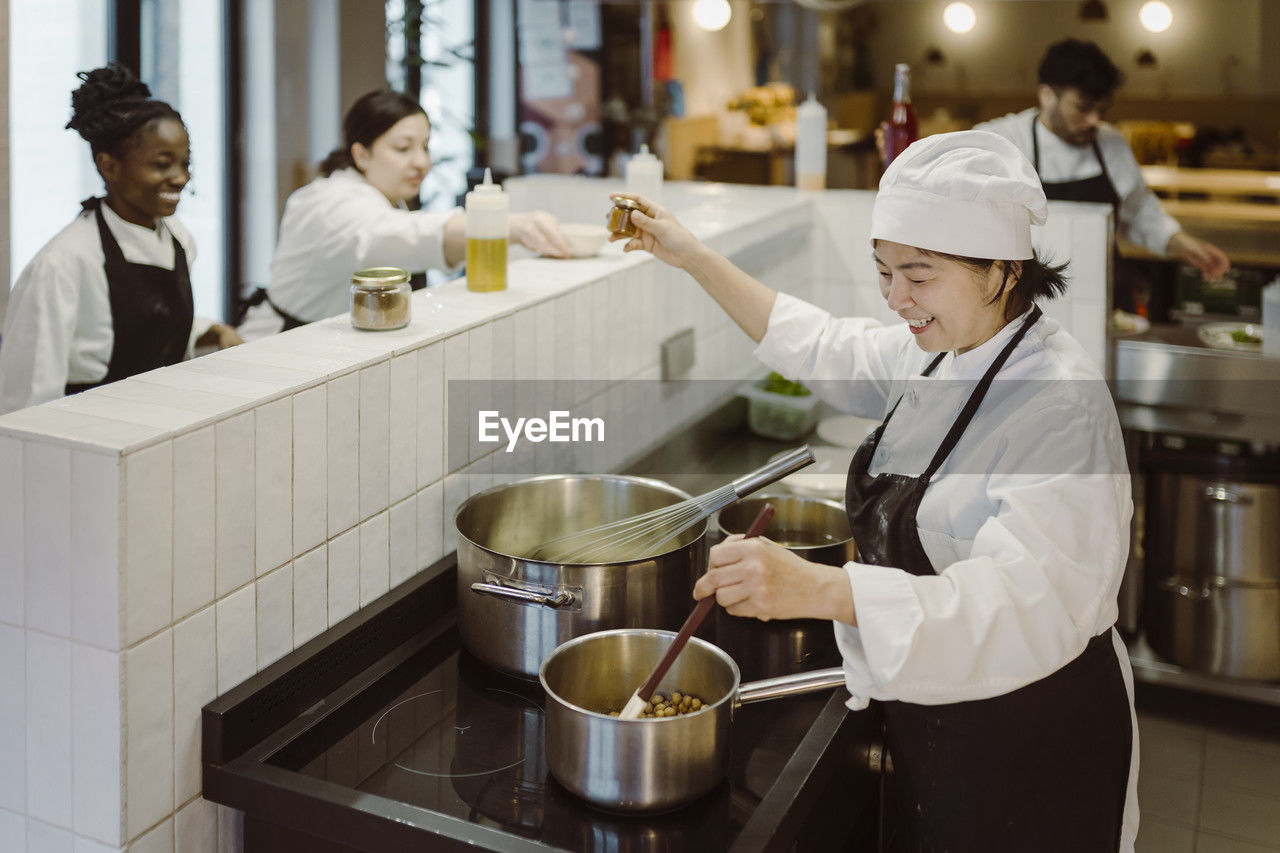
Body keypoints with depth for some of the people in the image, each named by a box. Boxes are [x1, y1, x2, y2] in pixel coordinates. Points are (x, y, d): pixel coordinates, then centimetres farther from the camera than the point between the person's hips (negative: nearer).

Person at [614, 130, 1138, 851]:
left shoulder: (1060, 405, -28)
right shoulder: (941, 353, 1)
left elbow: (1026, 603, -40)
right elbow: (830, 351, 17)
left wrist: (818, 589, -51)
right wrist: (694, 258, 14)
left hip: (1029, 750, -8)